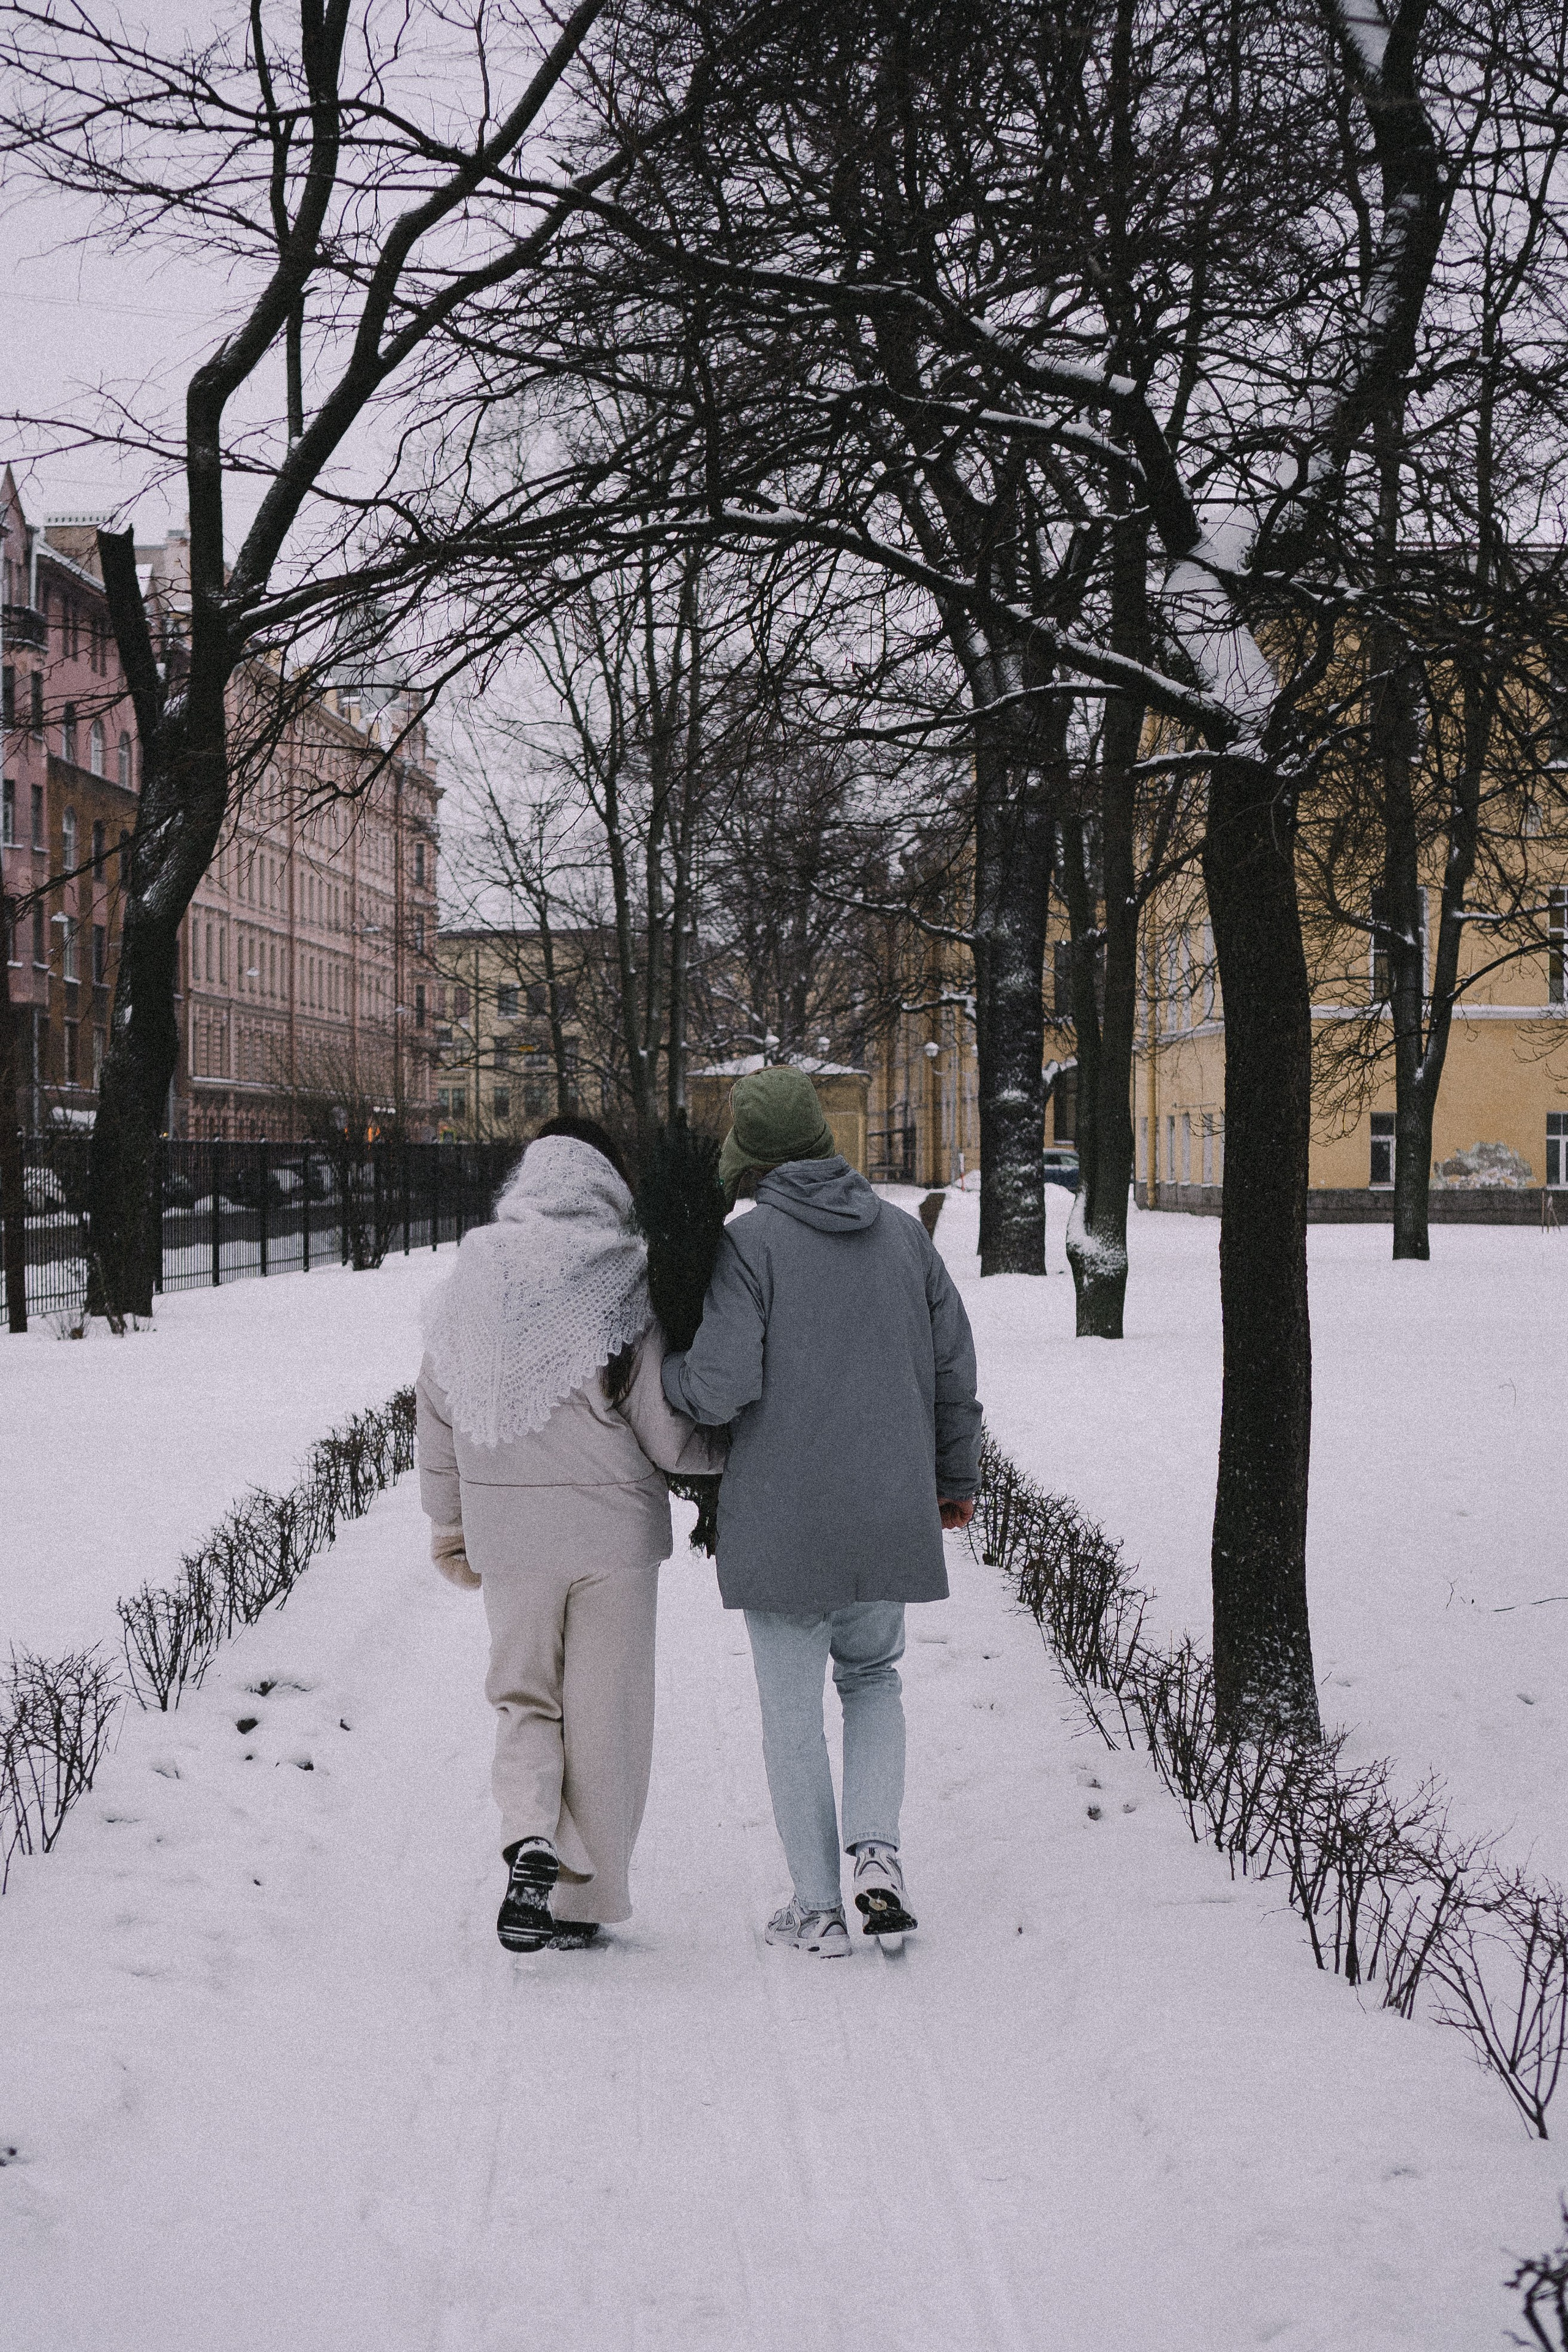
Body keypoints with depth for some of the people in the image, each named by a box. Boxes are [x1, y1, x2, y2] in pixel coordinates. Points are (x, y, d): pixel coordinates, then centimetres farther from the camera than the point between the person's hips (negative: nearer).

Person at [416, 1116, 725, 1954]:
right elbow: (668, 1436, -10)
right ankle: (581, 1898, 17)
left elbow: (437, 1416, 8)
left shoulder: (468, 1284, 1)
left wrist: (448, 1526, 20)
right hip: (611, 1530, -2)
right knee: (605, 1713, 10)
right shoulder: (625, 1285, -10)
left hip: (509, 1535, 3)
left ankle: (529, 1837, -8)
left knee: (525, 1699, 17)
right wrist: (736, 1444, 10)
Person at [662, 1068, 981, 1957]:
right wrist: (956, 1476, 23)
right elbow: (954, 1368, 9)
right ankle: (877, 1849, 3)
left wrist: (663, 1370, 3)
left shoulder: (750, 1241, -11)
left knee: (794, 1714, 8)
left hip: (781, 1522, -4)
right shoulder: (904, 1233, 4)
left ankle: (819, 1908, 15)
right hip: (890, 1516, 4)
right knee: (874, 1680, 23)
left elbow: (722, 1388, -19)